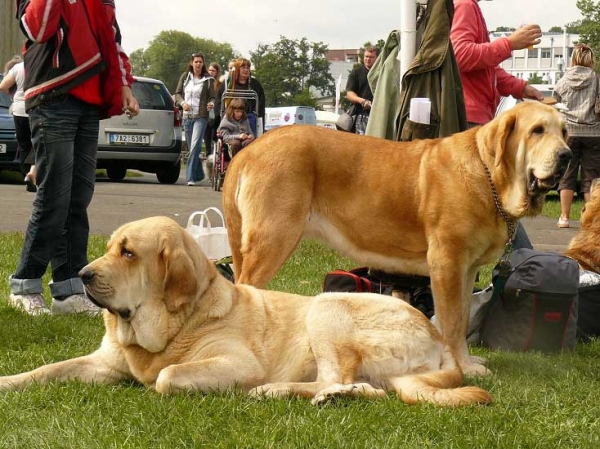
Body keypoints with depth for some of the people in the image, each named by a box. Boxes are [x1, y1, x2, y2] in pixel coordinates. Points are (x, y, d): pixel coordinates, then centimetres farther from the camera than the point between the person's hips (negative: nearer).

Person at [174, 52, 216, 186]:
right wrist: (183, 103, -7)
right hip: (187, 116, 4)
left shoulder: (208, 80, 0)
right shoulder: (185, 76, 8)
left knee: (195, 145, -17)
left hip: (201, 117, -4)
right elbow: (178, 93, 12)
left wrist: (211, 104, -20)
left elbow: (212, 97, 2)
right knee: (192, 147, 10)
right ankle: (199, 174, 25)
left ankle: (191, 177, -18)